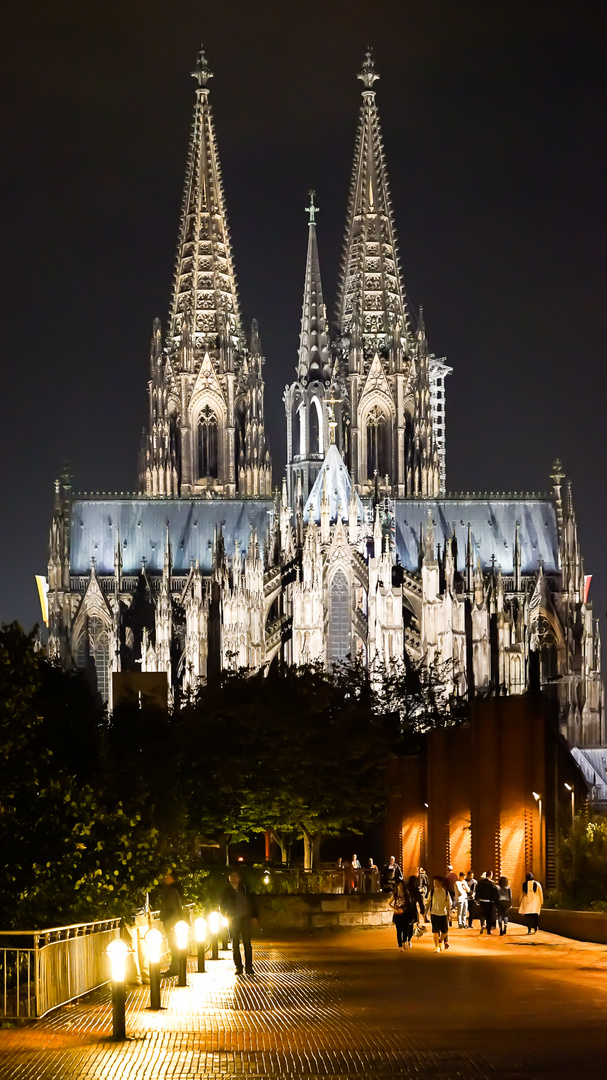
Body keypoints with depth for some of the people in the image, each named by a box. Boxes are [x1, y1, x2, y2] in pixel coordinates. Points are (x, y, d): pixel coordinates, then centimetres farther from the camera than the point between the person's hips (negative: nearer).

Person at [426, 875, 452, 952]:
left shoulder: (446, 892, 1)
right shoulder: (432, 892, 1)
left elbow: (448, 904, 6)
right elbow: (428, 903, 5)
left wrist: (448, 915, 4)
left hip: (443, 914, 1)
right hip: (434, 914, -1)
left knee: (445, 931, 3)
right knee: (435, 931, -3)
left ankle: (440, 942, 30)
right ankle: (437, 946, 6)